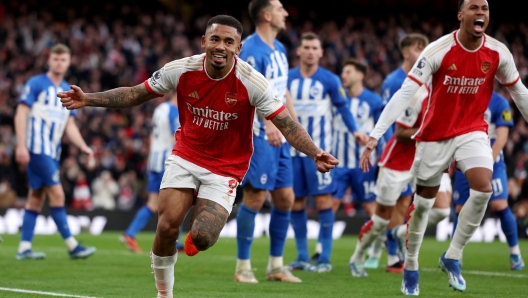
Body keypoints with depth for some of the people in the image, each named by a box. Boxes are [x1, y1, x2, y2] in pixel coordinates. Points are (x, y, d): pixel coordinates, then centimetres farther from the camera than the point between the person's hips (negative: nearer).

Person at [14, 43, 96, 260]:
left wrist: (83, 147, 0)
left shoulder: (68, 92, 15)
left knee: (36, 198, 8)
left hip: (52, 152, 8)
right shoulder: (36, 84, -5)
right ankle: (72, 246, -12)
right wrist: (21, 145, -18)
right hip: (37, 148, -8)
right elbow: (21, 114, -9)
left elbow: (70, 126, 15)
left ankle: (24, 248, 10)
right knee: (57, 194, -12)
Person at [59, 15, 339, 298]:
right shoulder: (180, 70, -12)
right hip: (185, 156, 2)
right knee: (167, 227, -15)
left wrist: (315, 154, -33)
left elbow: (287, 124, -16)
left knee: (201, 239, -19)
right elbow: (135, 94, 0)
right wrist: (88, 99, -9)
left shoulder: (252, 82, -18)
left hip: (226, 167, -2)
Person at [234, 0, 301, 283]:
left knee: (285, 198, 9)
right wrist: (269, 123, -37)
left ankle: (276, 265, 17)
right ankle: (242, 266, 2)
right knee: (255, 198, -7)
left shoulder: (279, 49, 16)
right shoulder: (251, 49, -14)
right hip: (259, 135, -9)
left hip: (278, 137, 9)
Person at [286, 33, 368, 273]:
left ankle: (324, 258, -3)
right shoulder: (287, 79, 6)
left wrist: (354, 131, -12)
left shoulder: (330, 80, -2)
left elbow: (343, 109, 2)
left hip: (319, 150, -3)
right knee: (296, 202, 5)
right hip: (292, 149, 3)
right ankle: (302, 257, 14)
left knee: (323, 200, -7)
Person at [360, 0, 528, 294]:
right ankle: (410, 267, 28)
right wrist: (375, 136, -28)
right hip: (435, 134, -2)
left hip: (473, 131, 2)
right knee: (423, 202, 8)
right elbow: (405, 94, -22)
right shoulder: (438, 51, -20)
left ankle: (452, 257, -3)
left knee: (483, 188, -21)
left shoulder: (498, 53, -9)